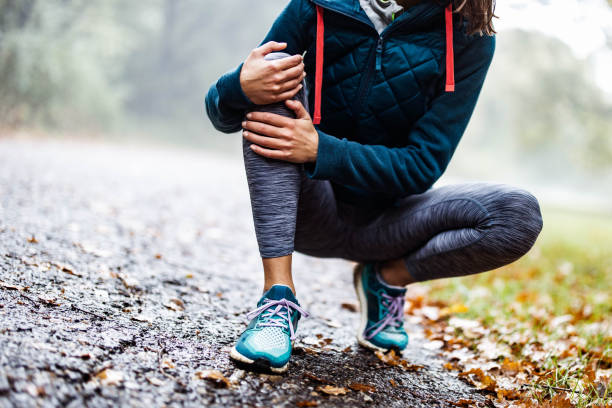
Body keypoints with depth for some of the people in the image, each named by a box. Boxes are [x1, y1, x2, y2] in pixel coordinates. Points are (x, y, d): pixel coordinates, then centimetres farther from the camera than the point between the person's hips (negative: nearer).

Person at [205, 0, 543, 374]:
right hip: (309, 214, 0)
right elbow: (222, 116, -6)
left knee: (520, 216, -24)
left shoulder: (469, 37, -11)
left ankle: (388, 277, 5)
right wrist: (240, 87, -32)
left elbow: (423, 166, -15)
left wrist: (320, 150, -29)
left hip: (382, 222, 0)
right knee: (275, 69, -24)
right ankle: (278, 296, -26)